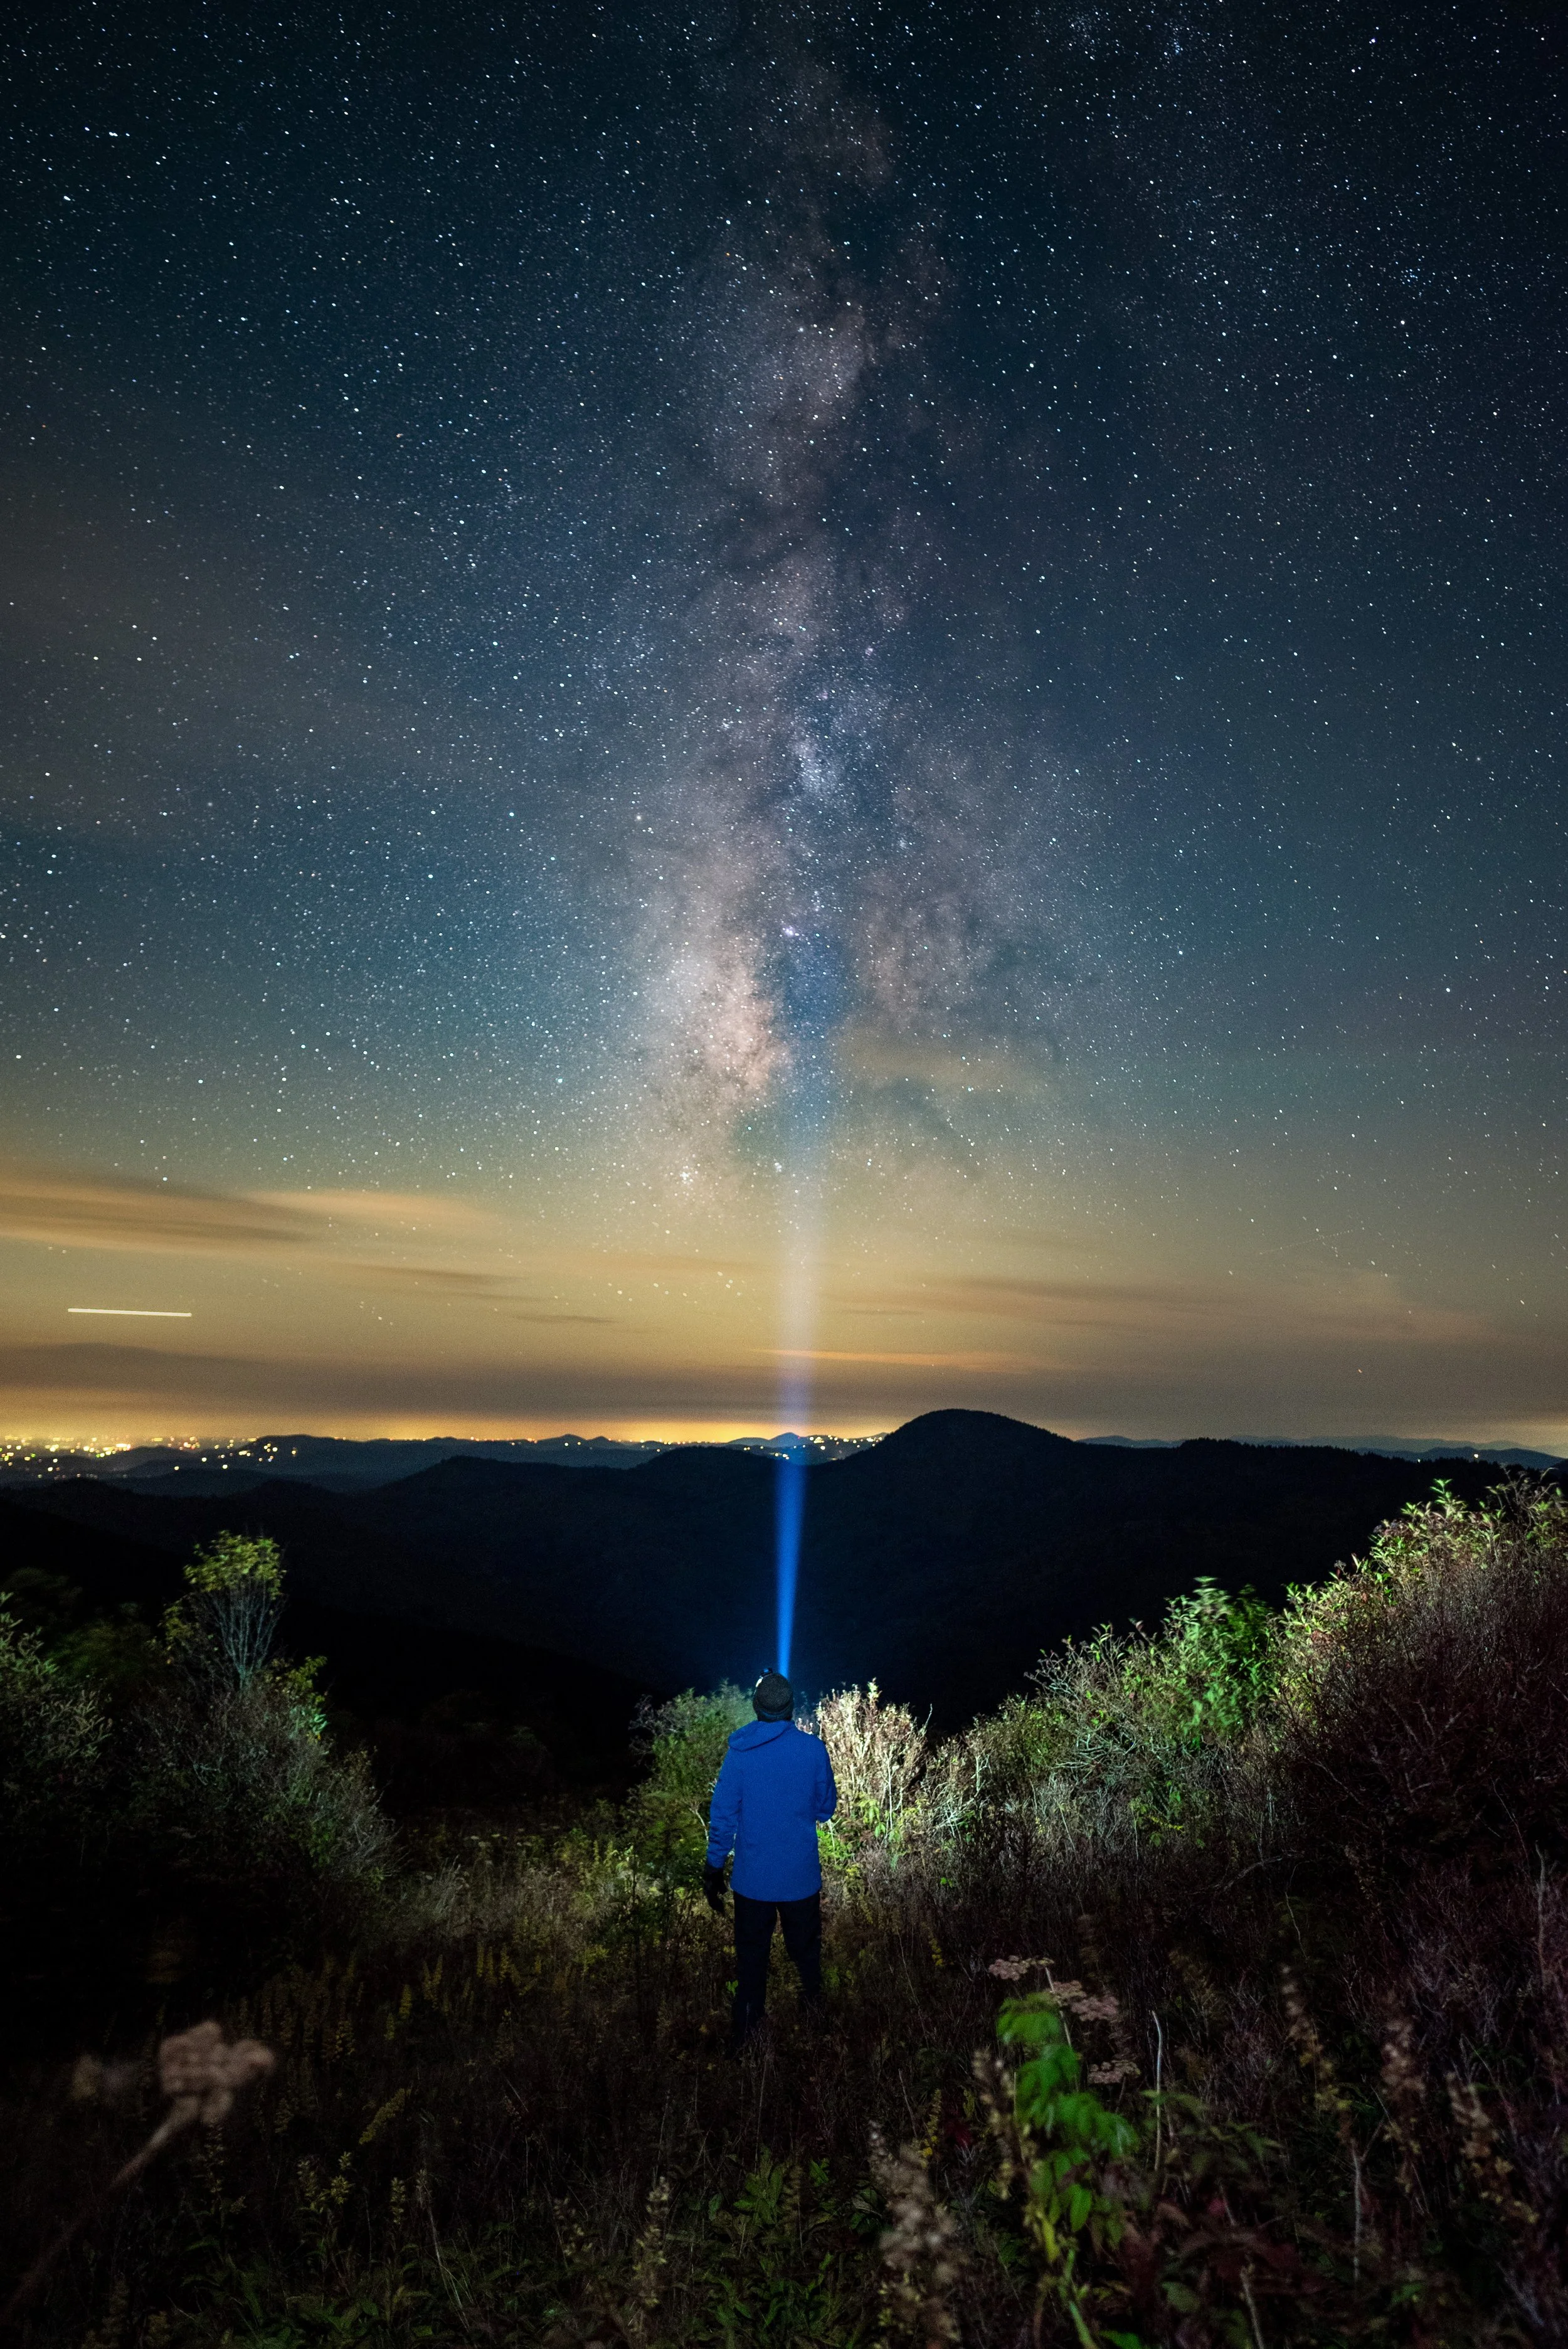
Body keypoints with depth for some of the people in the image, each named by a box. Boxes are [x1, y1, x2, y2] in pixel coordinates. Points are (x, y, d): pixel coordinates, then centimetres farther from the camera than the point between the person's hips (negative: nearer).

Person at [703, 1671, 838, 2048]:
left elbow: (722, 1815, -10)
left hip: (752, 1877, 0)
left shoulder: (739, 1752, -14)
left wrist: (714, 1869, 0)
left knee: (751, 1950, 19)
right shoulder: (813, 1749, -15)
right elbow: (826, 1808, -2)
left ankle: (745, 2025, 30)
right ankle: (814, 1996, 46)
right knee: (805, 1942, 25)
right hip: (801, 1875, 0)